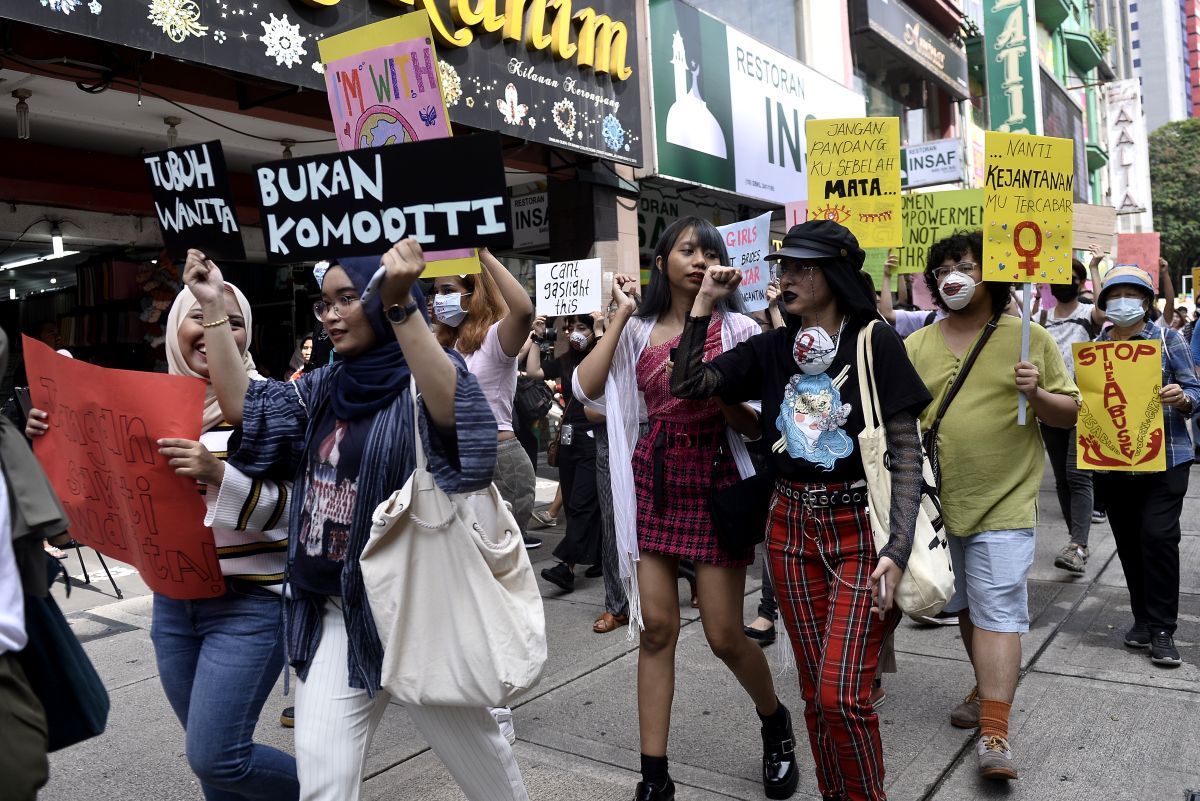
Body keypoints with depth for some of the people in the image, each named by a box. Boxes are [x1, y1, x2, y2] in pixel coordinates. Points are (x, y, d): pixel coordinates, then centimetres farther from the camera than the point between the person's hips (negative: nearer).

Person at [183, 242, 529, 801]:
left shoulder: (428, 376, -13)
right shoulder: (324, 388, 10)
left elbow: (450, 411, -35)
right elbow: (243, 407, 5)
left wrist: (400, 304, -44)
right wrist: (213, 306, 2)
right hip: (331, 612, 6)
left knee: (474, 748, 14)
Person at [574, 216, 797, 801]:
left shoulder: (737, 329, -2)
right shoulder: (639, 331, 6)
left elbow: (756, 424, -3)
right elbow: (586, 389, -9)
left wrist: (711, 388, -21)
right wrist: (619, 316, -5)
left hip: (714, 482, -2)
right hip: (652, 481, 3)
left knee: (724, 635, 2)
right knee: (656, 626, 3)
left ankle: (775, 721, 34)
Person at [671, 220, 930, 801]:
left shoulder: (875, 342, -7)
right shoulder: (771, 349, 6)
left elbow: (906, 453, -9)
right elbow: (687, 385, -1)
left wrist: (897, 549, -17)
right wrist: (705, 302, -1)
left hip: (860, 527, -4)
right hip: (791, 527, 4)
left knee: (844, 692, -8)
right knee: (815, 687, 12)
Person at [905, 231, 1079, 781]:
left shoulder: (1029, 339, -1)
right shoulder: (915, 346, 5)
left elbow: (1070, 412, 1)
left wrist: (1036, 395, -18)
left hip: (1003, 504, -3)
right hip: (939, 502, 4)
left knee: (998, 613, -7)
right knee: (967, 607, 17)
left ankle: (994, 734, -4)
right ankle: (988, 689, 38)